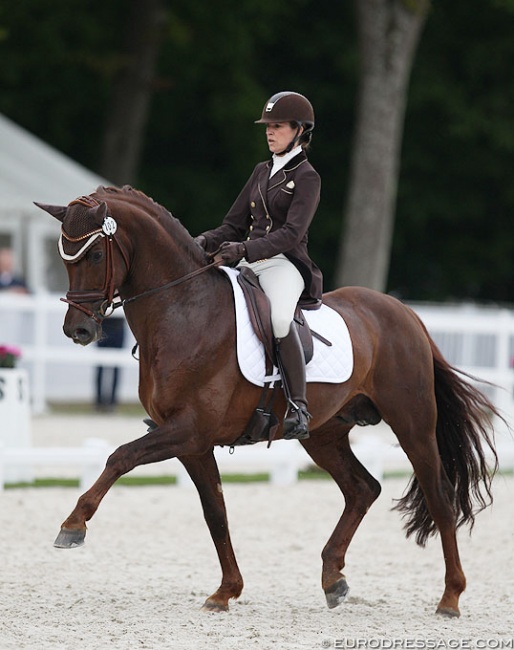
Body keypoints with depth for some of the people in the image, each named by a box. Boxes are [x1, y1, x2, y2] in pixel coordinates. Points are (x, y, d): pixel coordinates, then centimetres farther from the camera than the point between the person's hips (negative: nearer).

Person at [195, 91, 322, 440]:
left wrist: (245, 249, -29)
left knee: (279, 318, -38)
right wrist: (205, 242, -1)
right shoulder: (262, 172, 19)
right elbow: (234, 226, 20)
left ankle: (298, 408, -34)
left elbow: (291, 234, -16)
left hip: (285, 264, -8)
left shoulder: (307, 178, -3)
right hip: (249, 264, 8)